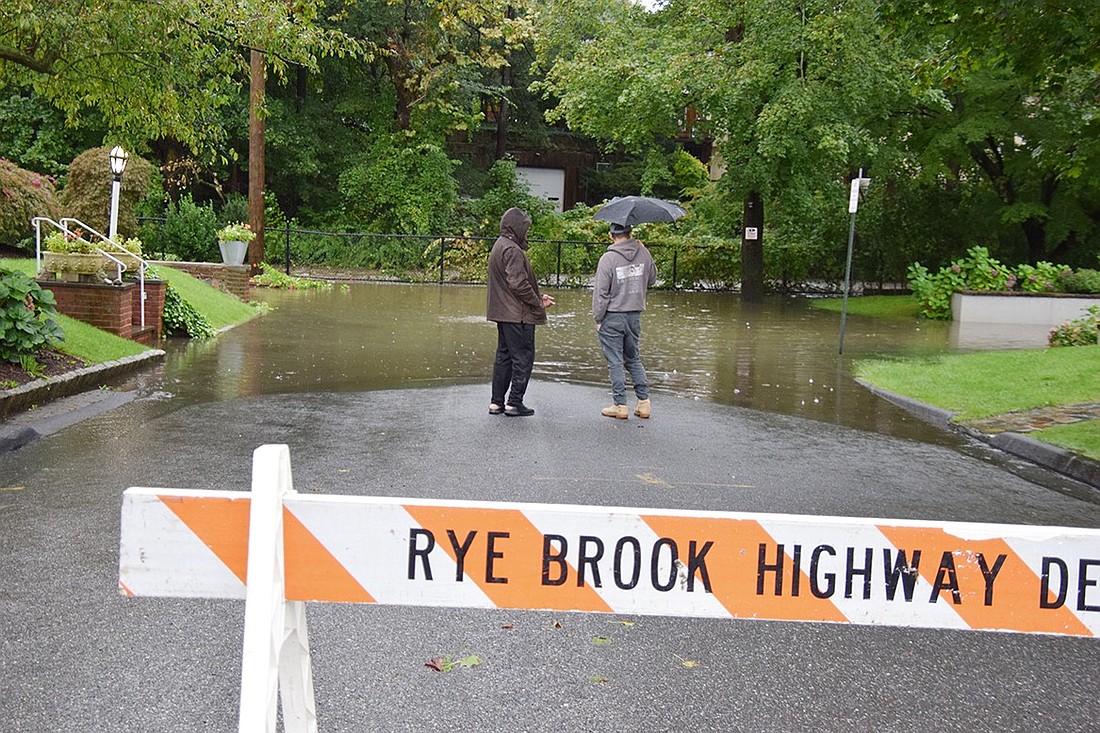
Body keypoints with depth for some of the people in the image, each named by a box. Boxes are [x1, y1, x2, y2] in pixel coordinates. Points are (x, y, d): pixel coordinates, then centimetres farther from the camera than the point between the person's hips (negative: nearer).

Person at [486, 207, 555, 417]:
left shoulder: (500, 246, 16)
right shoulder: (512, 250, -17)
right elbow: (518, 284, -23)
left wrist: (537, 296, 14)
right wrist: (538, 303, -11)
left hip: (502, 313, 10)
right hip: (518, 315, -10)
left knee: (504, 356, 15)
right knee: (523, 357, -2)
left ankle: (497, 402, 18)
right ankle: (514, 403, 1)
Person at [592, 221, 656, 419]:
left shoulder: (608, 258, -13)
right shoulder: (644, 253, 0)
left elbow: (601, 292, -12)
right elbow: (652, 278, 17)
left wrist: (598, 318, -3)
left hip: (612, 317, -5)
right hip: (635, 315, 5)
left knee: (615, 362, 3)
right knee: (634, 360, 17)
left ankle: (621, 405, 5)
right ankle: (644, 402, 14)